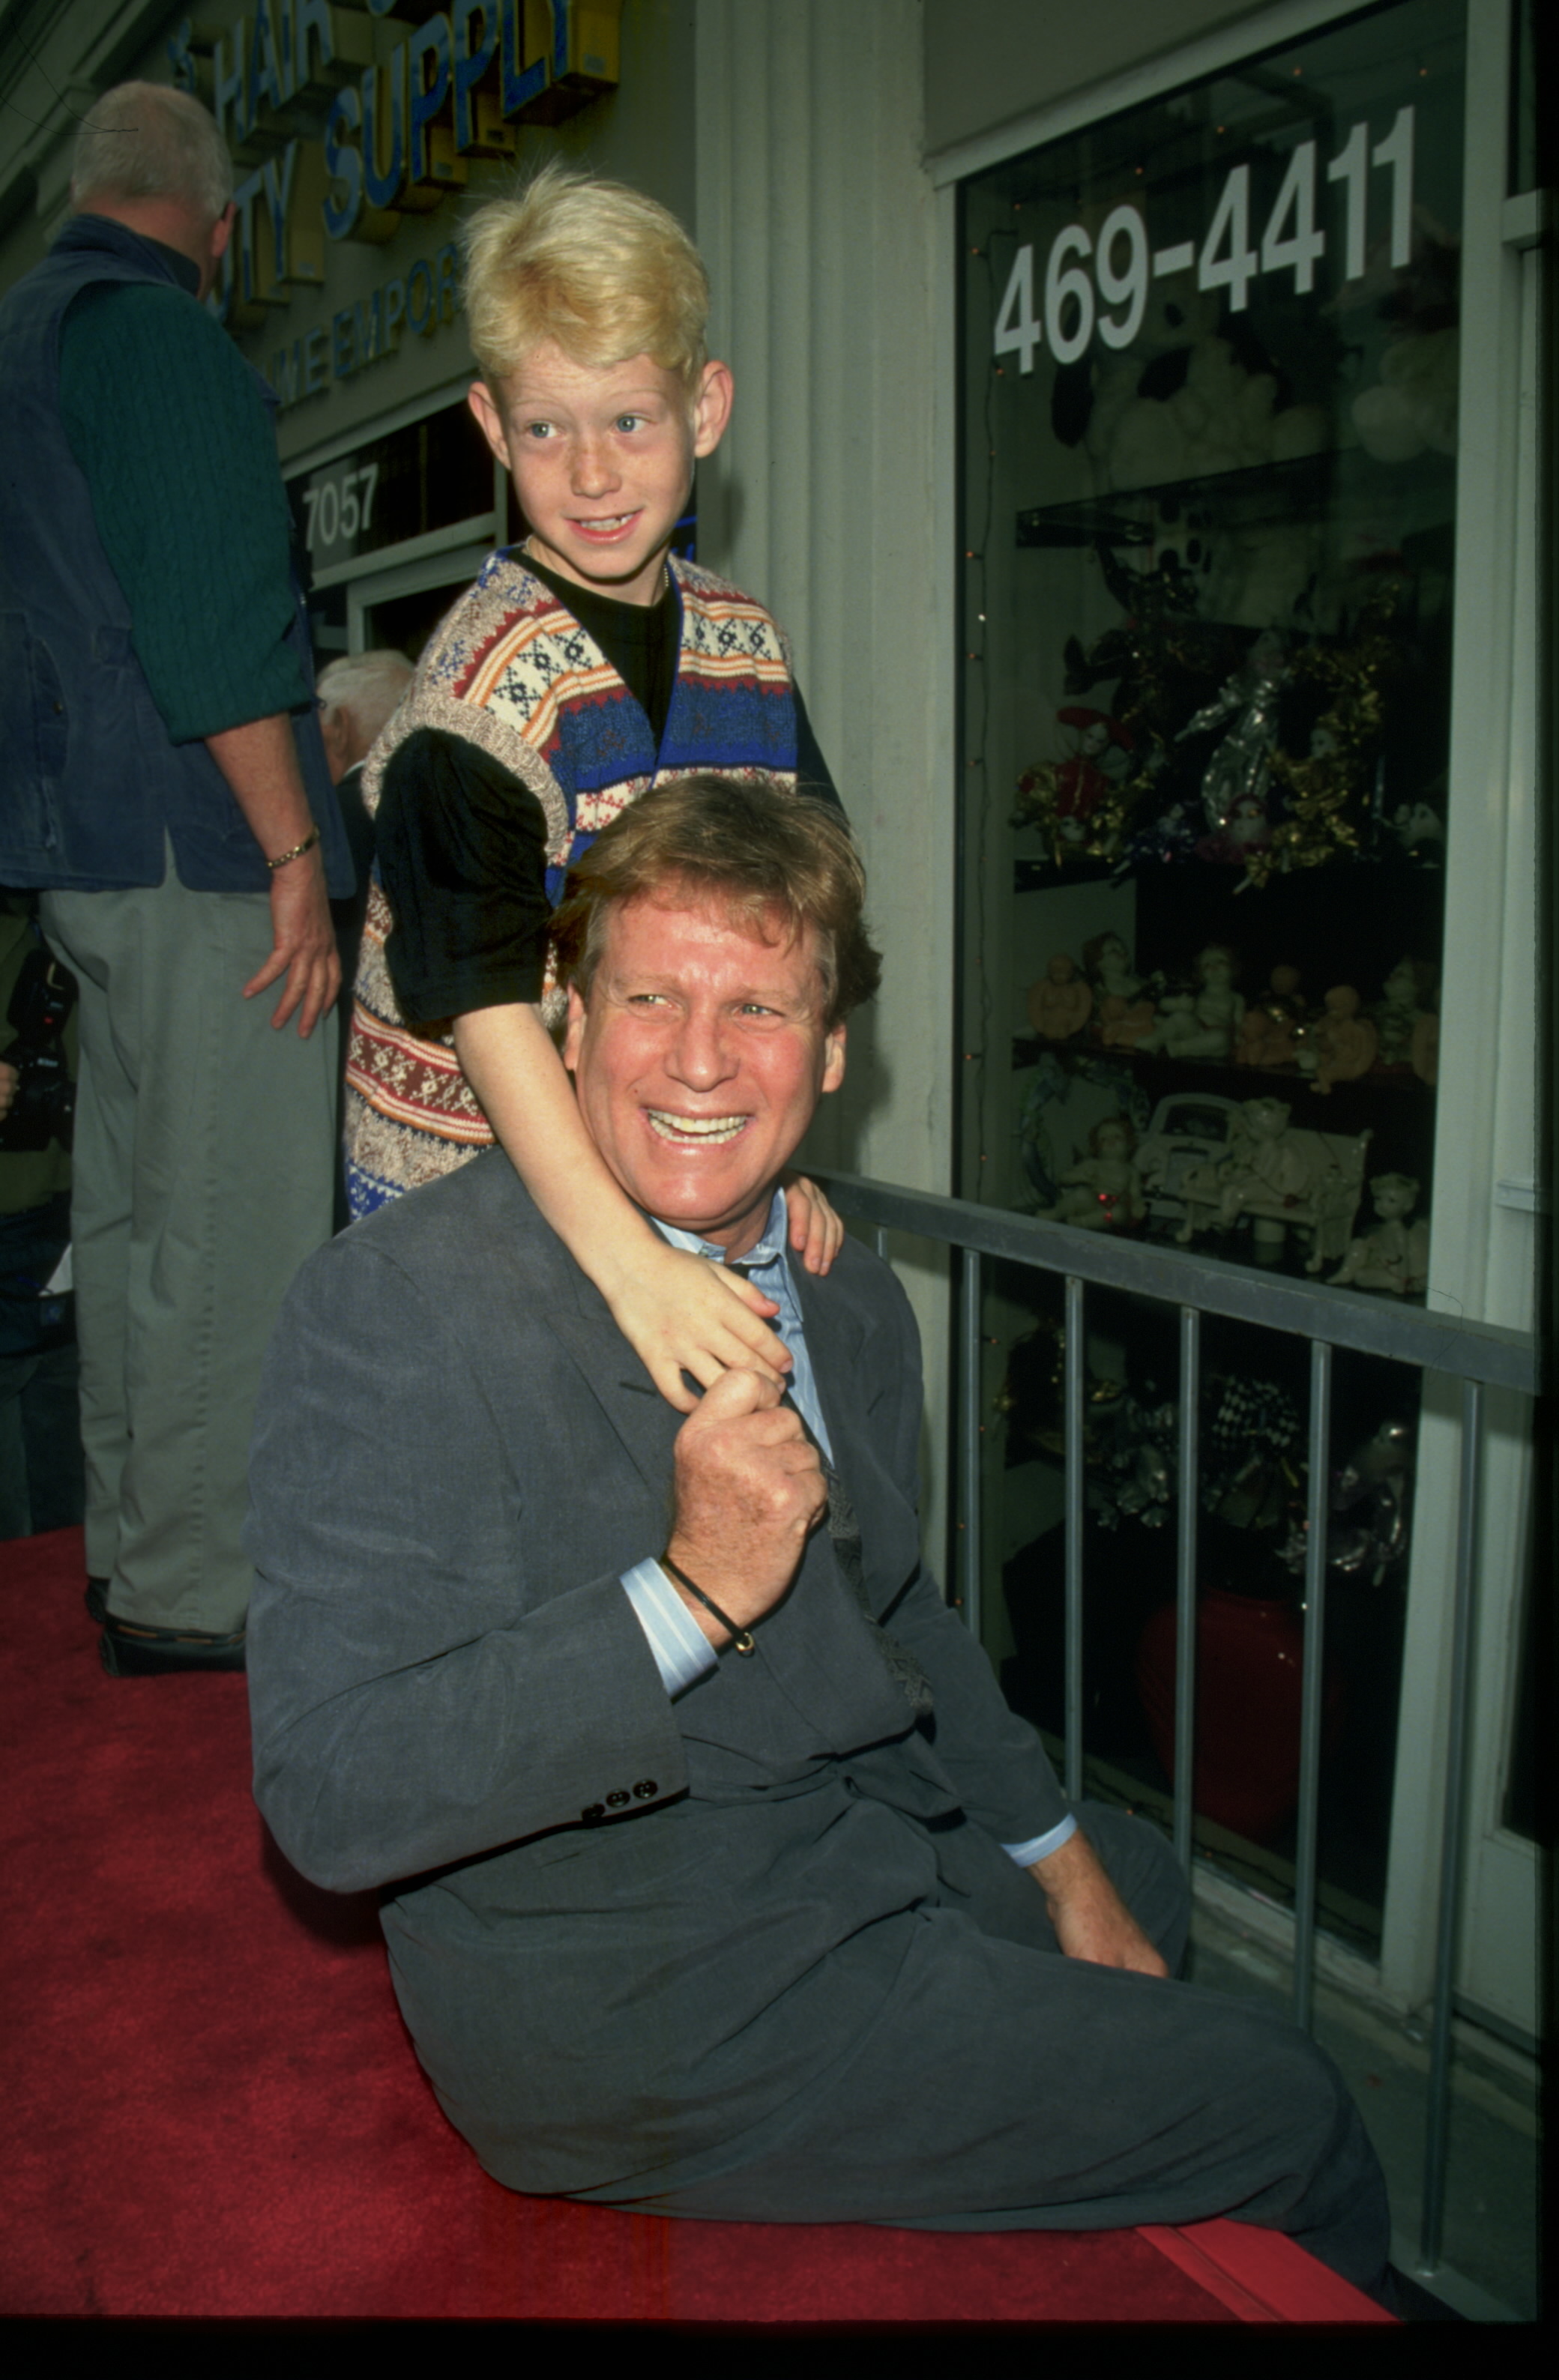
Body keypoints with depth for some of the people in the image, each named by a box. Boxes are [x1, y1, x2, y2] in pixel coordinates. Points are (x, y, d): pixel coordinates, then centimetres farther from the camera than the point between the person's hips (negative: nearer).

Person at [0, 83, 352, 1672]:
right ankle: (190, 1587, 3)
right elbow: (213, 617, -18)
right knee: (234, 1223, -5)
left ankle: (129, 1544, 25)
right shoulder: (160, 333, -8)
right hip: (200, 845, -10)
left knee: (131, 1208, 14)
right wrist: (295, 852, -16)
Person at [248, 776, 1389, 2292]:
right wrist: (690, 1591, -33)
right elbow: (329, 1798, -27)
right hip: (639, 2019, -8)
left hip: (874, 1848, 8)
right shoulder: (397, 1307, -23)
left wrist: (1059, 1858, 10)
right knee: (1293, 2125, -1)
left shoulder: (854, 1304, 1)